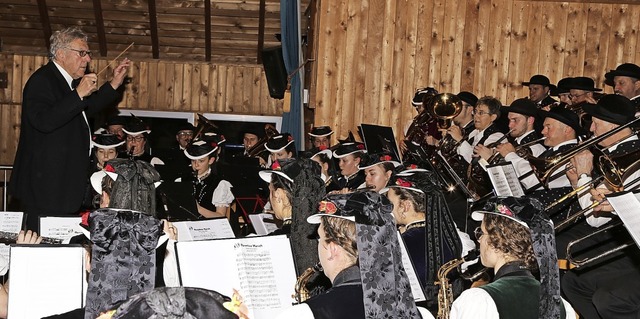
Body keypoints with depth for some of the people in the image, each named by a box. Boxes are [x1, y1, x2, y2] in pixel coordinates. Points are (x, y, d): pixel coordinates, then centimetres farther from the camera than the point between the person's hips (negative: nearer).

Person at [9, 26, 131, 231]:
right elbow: (44, 121, -29)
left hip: (65, 181, 10)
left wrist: (114, 84, 23)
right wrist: (78, 94, -29)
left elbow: (87, 109, 31)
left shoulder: (68, 81, 15)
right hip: (45, 182, -10)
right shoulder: (42, 80, -14)